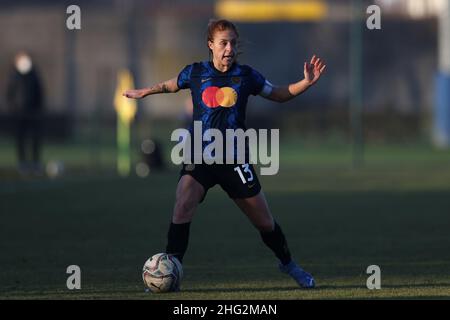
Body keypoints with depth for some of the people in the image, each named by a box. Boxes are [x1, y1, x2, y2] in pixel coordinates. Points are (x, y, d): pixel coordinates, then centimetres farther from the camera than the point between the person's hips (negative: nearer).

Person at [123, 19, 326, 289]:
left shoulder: (246, 75, 0)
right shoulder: (195, 73, -1)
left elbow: (279, 94, 13)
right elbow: (172, 85, 21)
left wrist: (307, 83, -1)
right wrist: (144, 92, 31)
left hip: (235, 160, 1)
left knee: (264, 221, 9)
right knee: (182, 209, -24)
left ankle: (289, 265, 35)